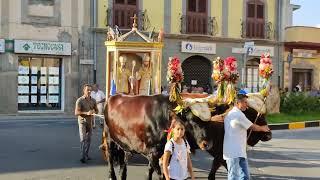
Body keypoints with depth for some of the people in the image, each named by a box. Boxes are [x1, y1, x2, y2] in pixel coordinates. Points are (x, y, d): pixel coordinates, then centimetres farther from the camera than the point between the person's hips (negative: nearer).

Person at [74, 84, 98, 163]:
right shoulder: (80, 100, -9)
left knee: (88, 139, 9)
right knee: (83, 139, -10)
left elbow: (96, 110, 16)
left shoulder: (93, 100, 7)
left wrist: (94, 111, -7)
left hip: (90, 122, 5)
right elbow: (76, 112, -14)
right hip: (82, 121, -5)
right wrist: (86, 113, -25)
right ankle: (83, 156, -11)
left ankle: (86, 155, 20)